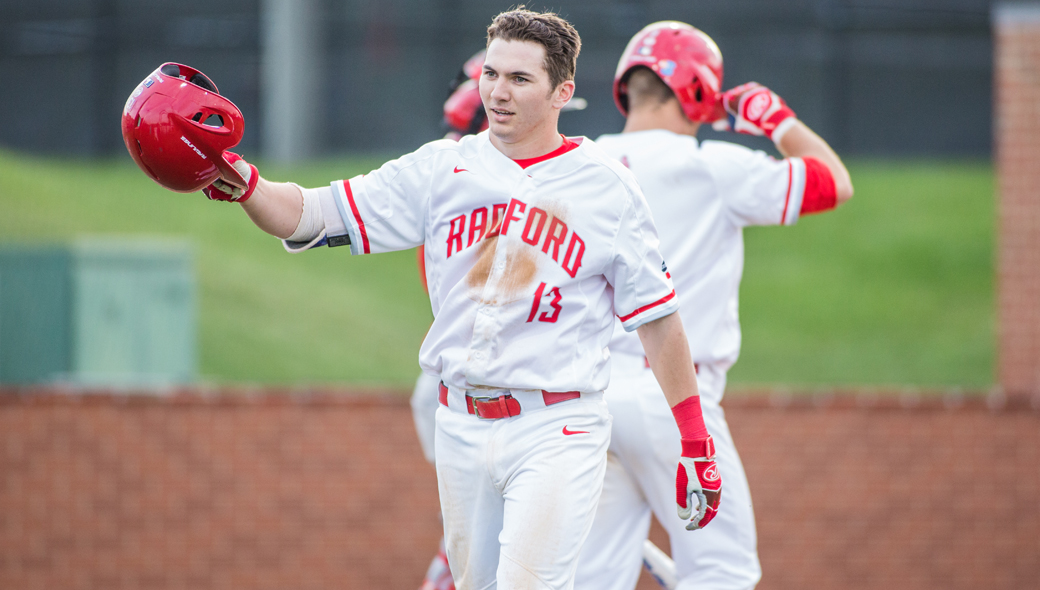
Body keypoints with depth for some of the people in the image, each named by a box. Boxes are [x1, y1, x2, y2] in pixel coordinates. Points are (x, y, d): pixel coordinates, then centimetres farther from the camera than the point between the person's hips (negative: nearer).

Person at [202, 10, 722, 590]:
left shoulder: (608, 187, -2)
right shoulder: (442, 169, 4)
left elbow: (657, 317, 1)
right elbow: (314, 215, -3)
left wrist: (696, 442, 0)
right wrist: (244, 184, -23)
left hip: (556, 432, -4)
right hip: (462, 427, 4)